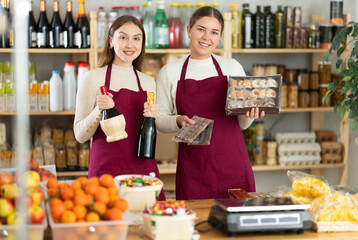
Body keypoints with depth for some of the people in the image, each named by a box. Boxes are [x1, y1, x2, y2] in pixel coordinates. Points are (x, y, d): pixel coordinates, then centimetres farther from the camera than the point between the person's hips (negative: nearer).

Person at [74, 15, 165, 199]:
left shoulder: (148, 82, 12)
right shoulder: (94, 78, -1)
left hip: (144, 168, 4)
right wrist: (99, 110, -16)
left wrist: (153, 117, 0)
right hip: (106, 169, -3)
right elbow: (80, 135, 0)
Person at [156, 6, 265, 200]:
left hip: (232, 162, 1)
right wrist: (178, 121, -11)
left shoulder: (232, 67, 9)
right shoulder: (169, 72, 6)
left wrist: (249, 114, -8)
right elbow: (159, 120, 8)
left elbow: (242, 124, 13)